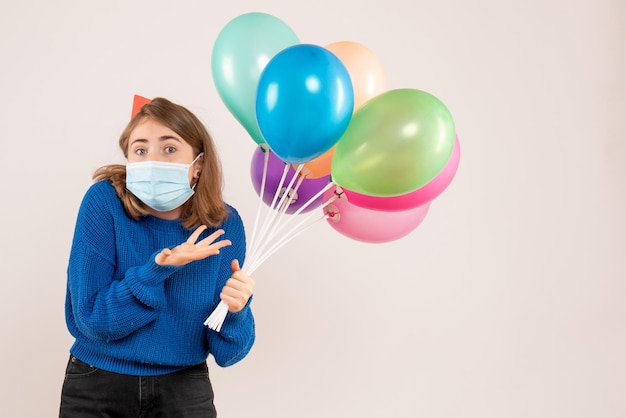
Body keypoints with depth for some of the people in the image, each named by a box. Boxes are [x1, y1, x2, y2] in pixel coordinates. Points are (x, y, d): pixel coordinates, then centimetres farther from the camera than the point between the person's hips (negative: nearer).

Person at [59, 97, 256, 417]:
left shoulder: (224, 224, -11)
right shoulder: (104, 202, -16)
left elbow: (225, 353, -8)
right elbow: (89, 322, -18)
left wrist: (235, 312, -28)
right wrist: (158, 269, -29)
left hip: (183, 387, 1)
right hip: (96, 387, -1)